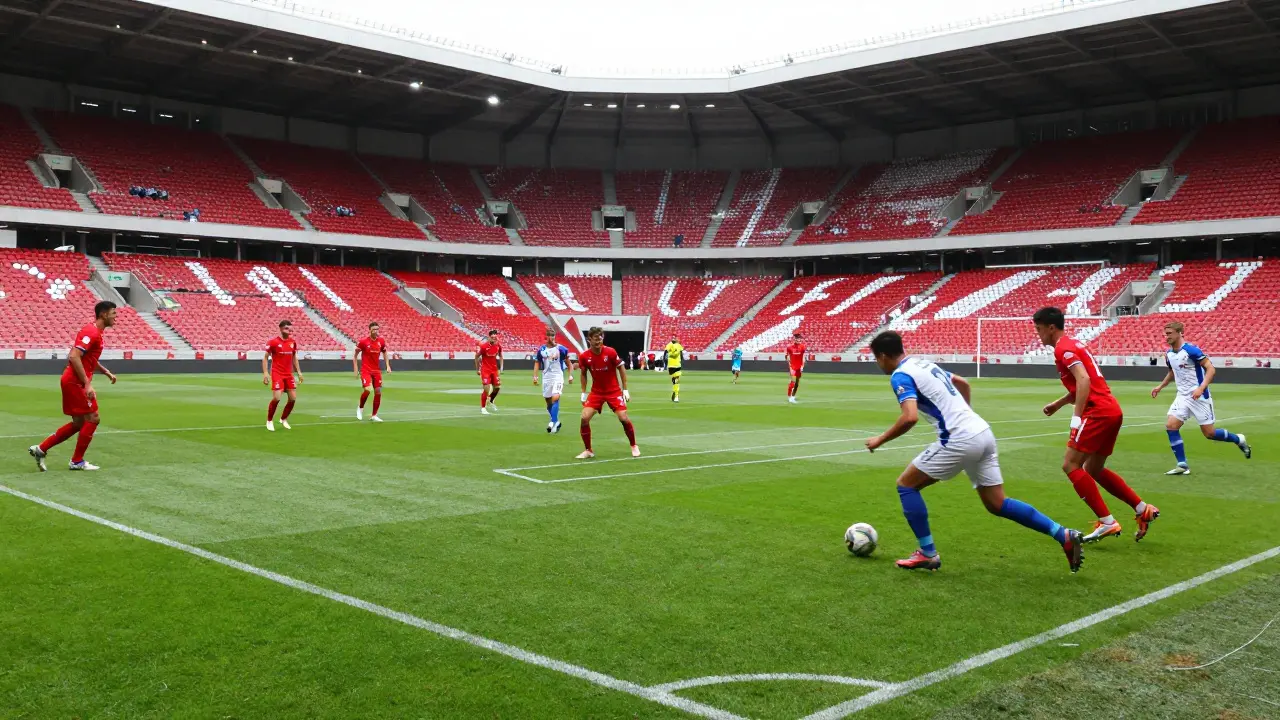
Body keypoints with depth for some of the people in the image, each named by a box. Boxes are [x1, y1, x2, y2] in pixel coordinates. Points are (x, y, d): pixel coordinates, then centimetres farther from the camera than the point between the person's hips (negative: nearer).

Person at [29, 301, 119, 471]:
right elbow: (74, 357, -25)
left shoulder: (95, 332, 15)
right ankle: (77, 462, 4)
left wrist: (107, 372, 21)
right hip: (76, 382, -10)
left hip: (74, 382, 10)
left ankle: (40, 449, 17)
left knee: (78, 423, 13)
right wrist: (87, 384, -26)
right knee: (92, 419, -5)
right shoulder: (91, 332, -16)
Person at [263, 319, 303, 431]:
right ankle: (269, 421, 7)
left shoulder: (293, 342, 6)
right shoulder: (273, 342, -9)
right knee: (276, 398, -15)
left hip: (289, 375, 5)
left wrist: (299, 372, 13)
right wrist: (265, 373, -13)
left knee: (293, 398, 1)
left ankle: (283, 419, 23)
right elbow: (265, 357, -4)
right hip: (277, 374, -5)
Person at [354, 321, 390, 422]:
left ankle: (374, 415, 15)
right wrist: (356, 369, -4)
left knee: (378, 392, 2)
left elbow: (385, 353, 17)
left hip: (376, 371, 4)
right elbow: (355, 355, 1)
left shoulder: (381, 341, 2)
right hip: (366, 370, -4)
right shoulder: (363, 342, -8)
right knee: (367, 389, -21)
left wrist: (388, 366, 4)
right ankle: (360, 408, 7)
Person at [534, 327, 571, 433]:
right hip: (546, 377, 4)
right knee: (548, 401, 10)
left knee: (555, 398, -22)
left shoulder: (561, 349, -6)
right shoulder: (541, 350, 2)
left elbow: (568, 362, 3)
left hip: (558, 376, -4)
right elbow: (537, 363, 10)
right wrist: (535, 376, 0)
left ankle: (554, 422, -18)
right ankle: (556, 421, 27)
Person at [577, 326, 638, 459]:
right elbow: (583, 374, 7)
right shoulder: (584, 356, -11)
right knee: (584, 418, -12)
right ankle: (588, 450, 5)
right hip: (596, 392, 2)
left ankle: (634, 446, 15)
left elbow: (621, 368, -4)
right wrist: (583, 393, 5)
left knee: (624, 418, -10)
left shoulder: (610, 352, -17)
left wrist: (625, 389, -5)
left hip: (614, 391, -2)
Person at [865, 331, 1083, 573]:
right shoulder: (924, 363, 21)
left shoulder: (901, 375, -7)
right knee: (997, 504, 16)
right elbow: (964, 383, 33)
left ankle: (927, 554, 8)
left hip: (960, 441, -9)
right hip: (983, 433, 9)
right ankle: (1065, 536, 9)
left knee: (906, 485, 6)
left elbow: (910, 417, -22)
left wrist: (880, 439, -9)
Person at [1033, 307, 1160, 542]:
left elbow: (1084, 380, -22)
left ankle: (1107, 522, -9)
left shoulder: (1063, 348, -9)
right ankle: (1143, 510, 18)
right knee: (1093, 470, 17)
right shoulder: (1072, 345, 21)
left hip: (1098, 412, -10)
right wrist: (1058, 403, 29)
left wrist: (1076, 418, -24)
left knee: (1071, 465, -8)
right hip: (1112, 410, 10)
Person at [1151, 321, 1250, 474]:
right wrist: (1160, 386, 15)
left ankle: (1239, 440, 28)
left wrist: (1201, 388, -30)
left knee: (1209, 433, -2)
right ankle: (1182, 466, -4)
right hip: (1182, 397, 6)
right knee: (1170, 426, -10)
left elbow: (1211, 369, -19)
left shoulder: (1191, 350, -17)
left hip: (1199, 397, -6)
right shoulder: (1168, 354, 6)